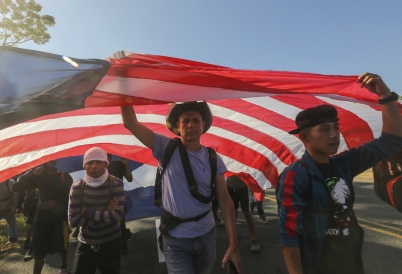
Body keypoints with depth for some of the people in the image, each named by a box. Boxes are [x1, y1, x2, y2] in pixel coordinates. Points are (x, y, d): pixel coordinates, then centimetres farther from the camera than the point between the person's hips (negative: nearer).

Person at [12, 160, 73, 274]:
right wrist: (32, 174, -25)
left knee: (61, 246, 13)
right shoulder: (38, 176, 0)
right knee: (39, 249, -1)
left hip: (60, 217, -2)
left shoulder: (64, 176, -8)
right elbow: (16, 187, -12)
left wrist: (56, 202, -24)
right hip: (42, 216, 2)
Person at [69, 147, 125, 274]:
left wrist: (87, 212, -16)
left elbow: (117, 216, -23)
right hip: (85, 246, 1)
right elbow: (73, 220, -13)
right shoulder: (77, 187, -7)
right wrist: (105, 214, -19)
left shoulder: (115, 184, -13)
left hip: (110, 245, -1)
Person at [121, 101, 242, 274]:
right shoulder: (166, 148, -10)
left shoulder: (213, 159, -5)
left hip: (206, 237, 3)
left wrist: (233, 244, -10)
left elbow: (224, 200, -7)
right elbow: (130, 123, -15)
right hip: (175, 239, -2)